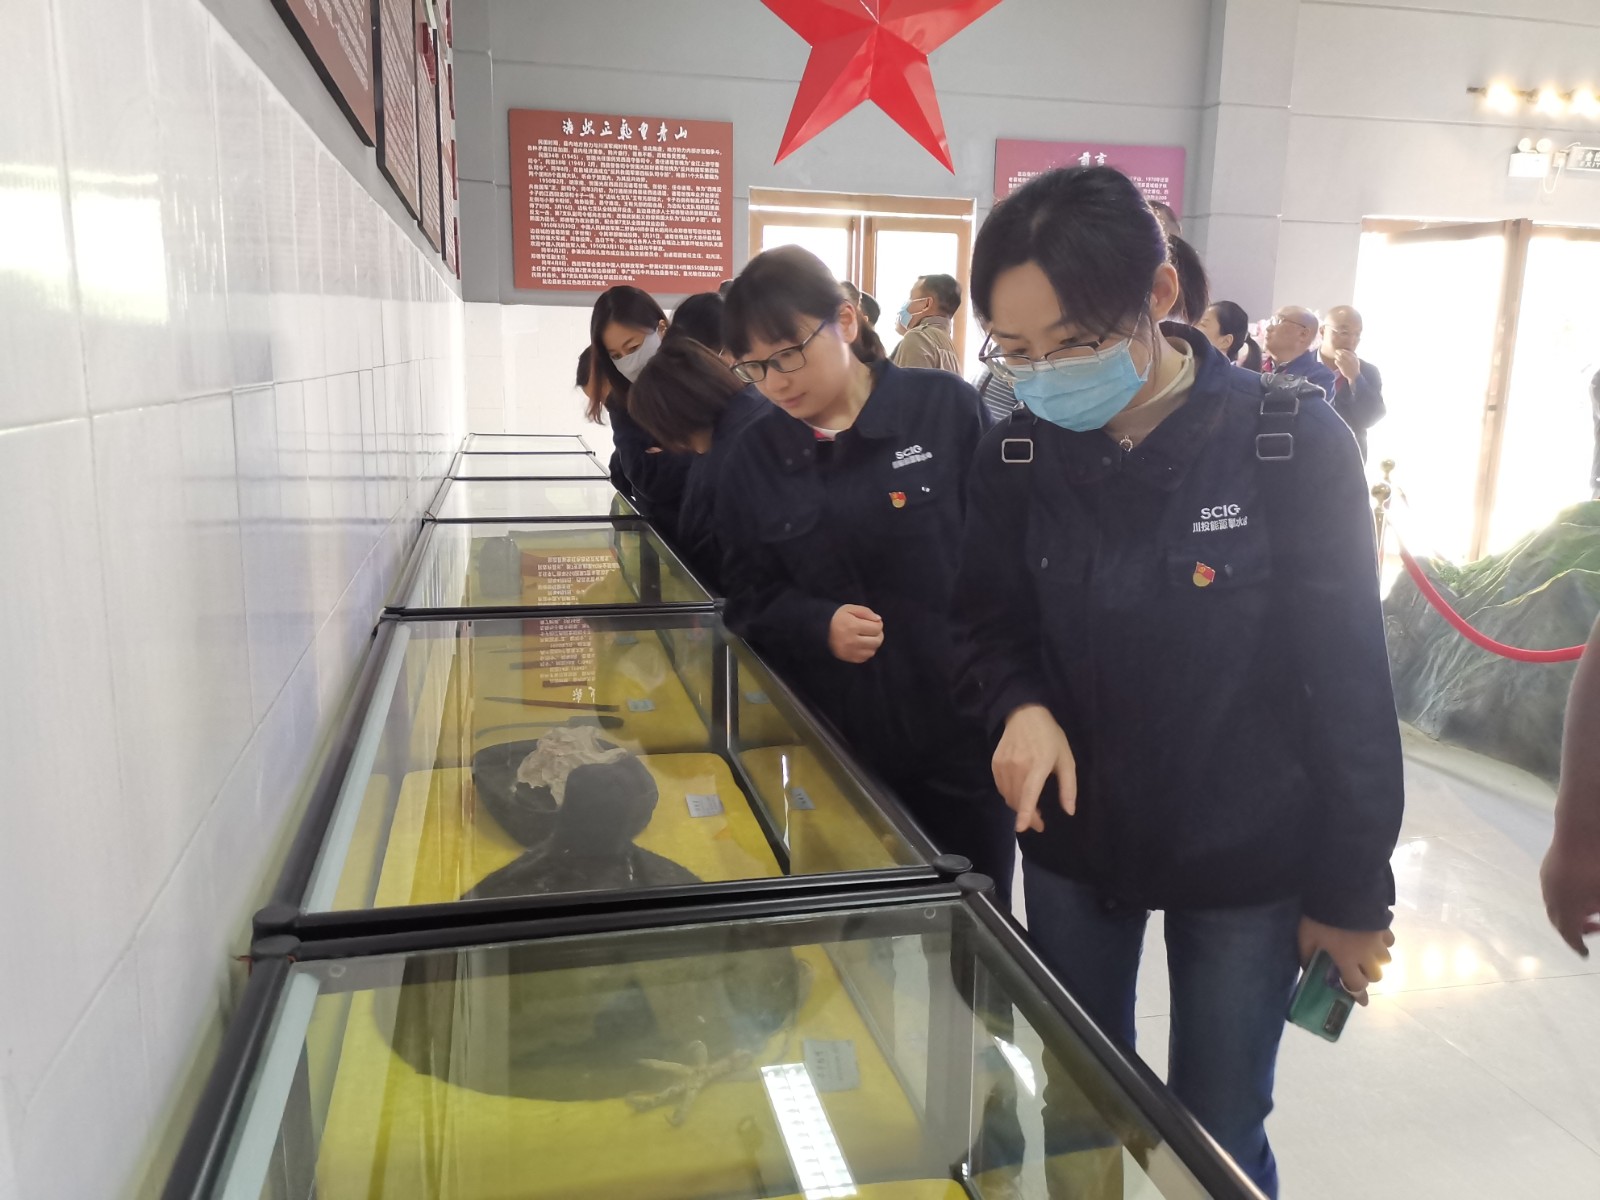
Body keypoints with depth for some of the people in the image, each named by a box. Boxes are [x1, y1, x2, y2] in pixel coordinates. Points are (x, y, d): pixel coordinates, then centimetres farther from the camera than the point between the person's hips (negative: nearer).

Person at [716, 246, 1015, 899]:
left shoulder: (948, 408, -8)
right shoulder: (753, 459, 4)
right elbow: (750, 601, 5)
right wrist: (818, 626, -15)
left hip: (963, 729, -2)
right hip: (834, 747, 3)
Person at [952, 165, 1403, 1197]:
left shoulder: (1293, 446, -17)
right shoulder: (1019, 456, -7)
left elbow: (1350, 684, -11)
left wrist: (1350, 890, -5)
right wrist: (1021, 707, -19)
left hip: (1243, 863, -3)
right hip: (1069, 844, 3)